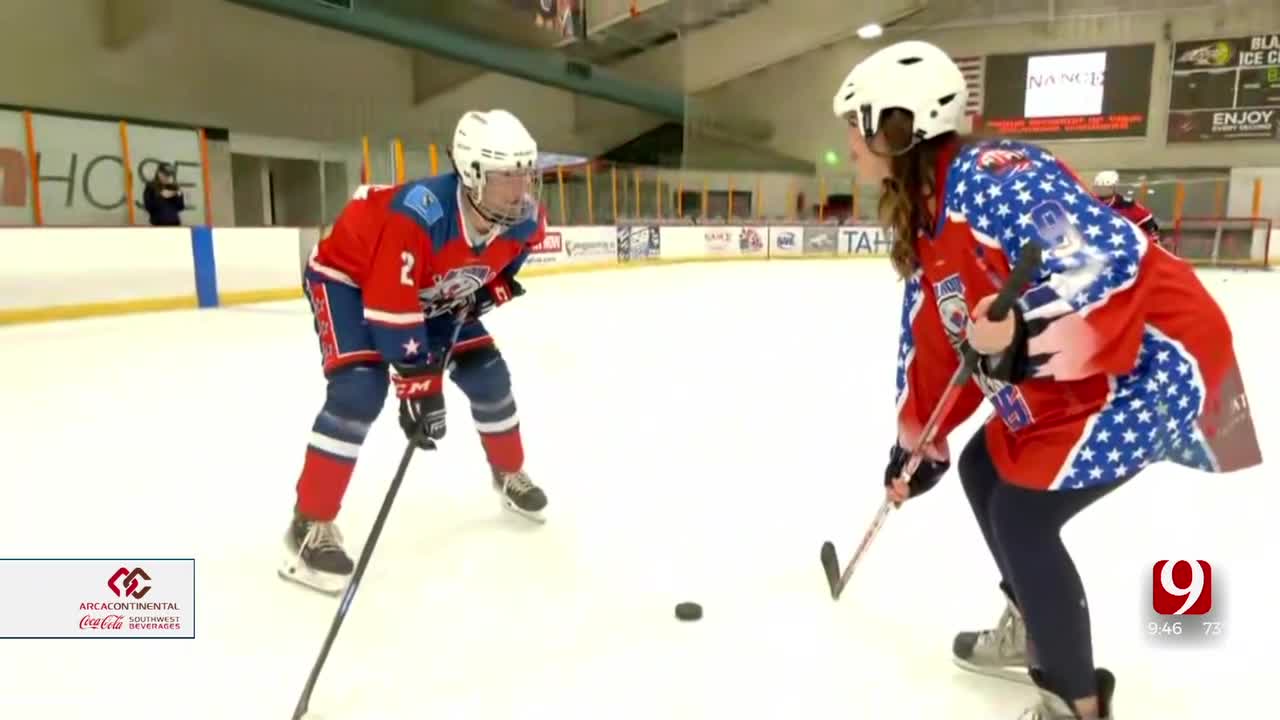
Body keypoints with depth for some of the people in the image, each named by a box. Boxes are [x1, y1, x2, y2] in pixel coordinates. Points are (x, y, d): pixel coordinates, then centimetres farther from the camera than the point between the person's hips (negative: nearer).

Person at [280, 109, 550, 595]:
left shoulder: (524, 219, -20)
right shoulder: (417, 216, -42)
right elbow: (390, 310, -38)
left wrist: (493, 287, -6)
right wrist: (419, 386, -36)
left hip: (434, 292, 7)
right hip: (348, 277, -6)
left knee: (487, 374, 3)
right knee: (359, 390, -23)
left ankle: (509, 475, 28)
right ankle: (310, 525, -9)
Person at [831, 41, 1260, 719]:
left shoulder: (991, 177, -24)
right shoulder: (924, 222, 7)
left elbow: (1113, 255, -34)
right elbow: (936, 344, 13)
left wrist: (1025, 332, -44)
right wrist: (916, 444, 18)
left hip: (1152, 363, -10)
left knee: (1021, 515, -10)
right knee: (984, 470, 17)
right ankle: (1034, 628, 37)